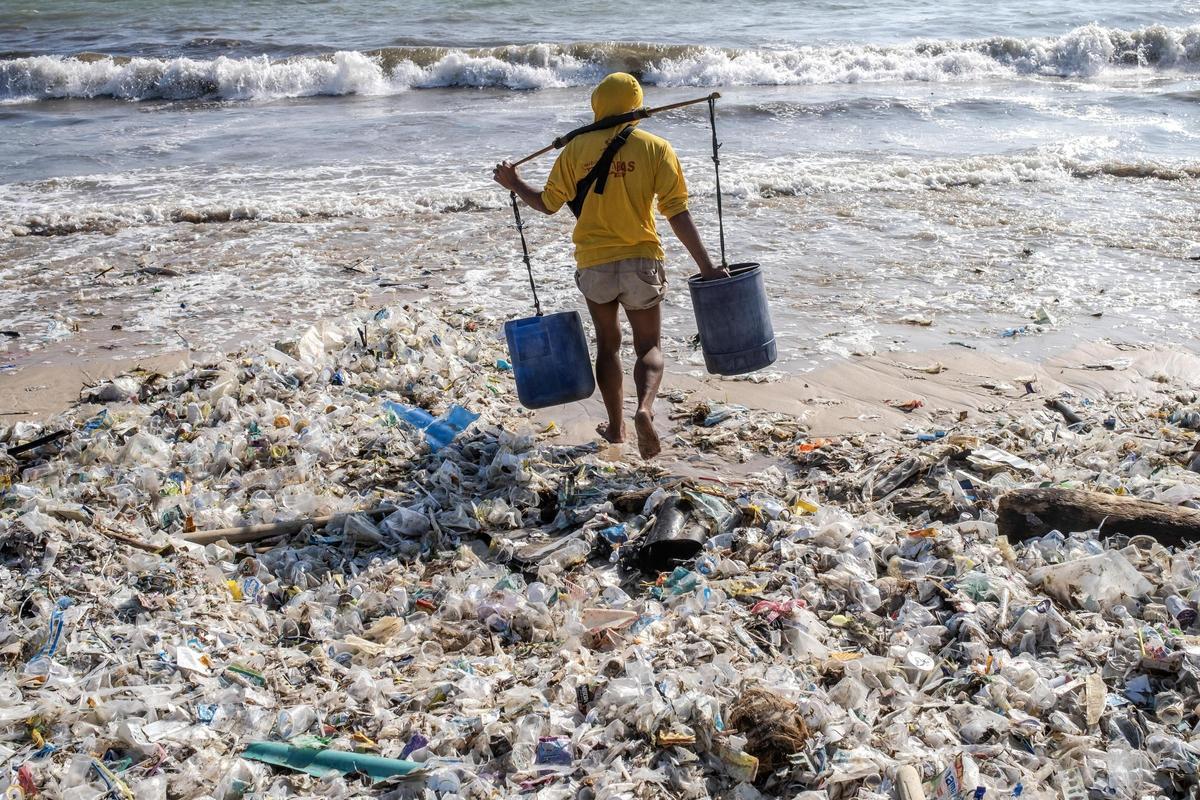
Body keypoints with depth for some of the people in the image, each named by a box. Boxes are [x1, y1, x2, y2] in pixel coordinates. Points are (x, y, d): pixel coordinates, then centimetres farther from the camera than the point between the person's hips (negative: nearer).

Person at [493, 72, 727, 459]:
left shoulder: (577, 148, 0)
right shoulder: (656, 148, -3)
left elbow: (548, 203, 5)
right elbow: (677, 213, -8)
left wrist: (514, 184, 23)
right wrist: (706, 265, -6)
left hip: (593, 263, 1)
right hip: (641, 261, -1)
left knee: (607, 343, 20)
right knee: (649, 346, 10)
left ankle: (615, 426, 24)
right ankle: (645, 408, -18)